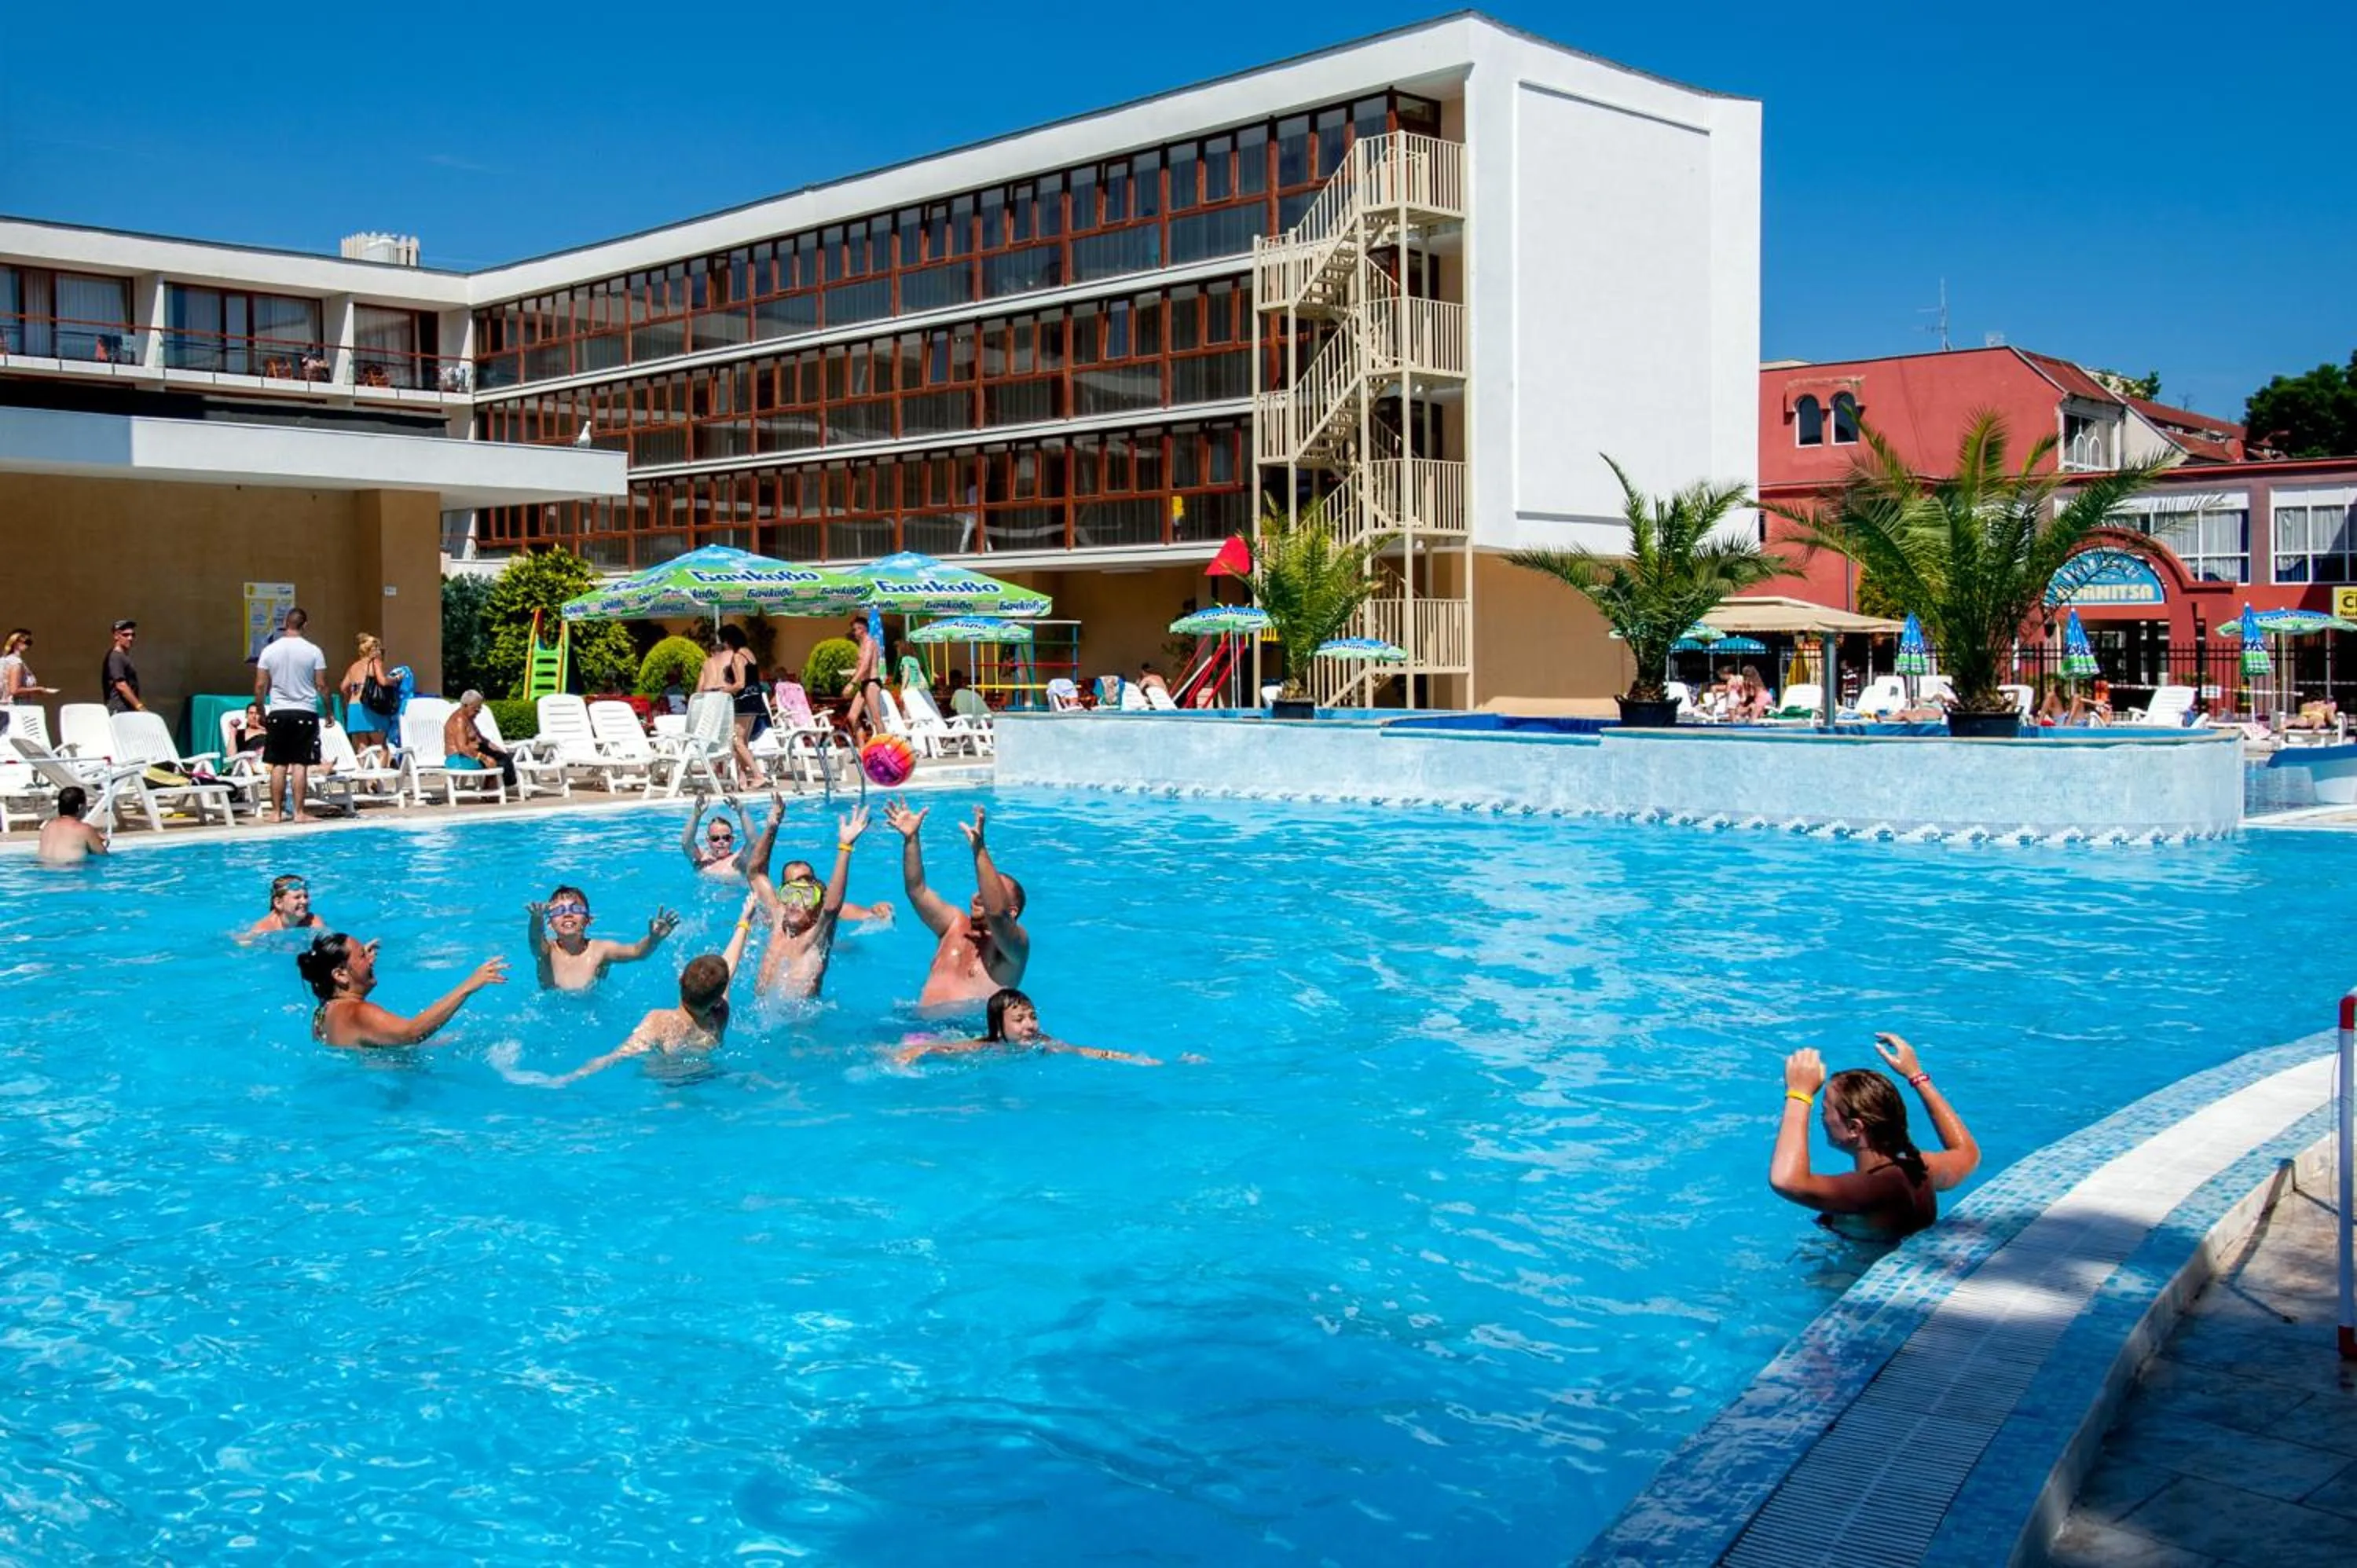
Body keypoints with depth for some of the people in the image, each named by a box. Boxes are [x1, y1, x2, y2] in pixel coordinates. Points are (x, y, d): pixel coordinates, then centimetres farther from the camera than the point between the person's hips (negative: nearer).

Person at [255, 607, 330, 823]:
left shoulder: (270, 650, 1)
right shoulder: (313, 651, -5)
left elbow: (260, 686, 1)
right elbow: (321, 686, -3)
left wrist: (262, 712, 14)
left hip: (278, 713, 2)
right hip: (305, 712, -2)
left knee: (278, 765, 7)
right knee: (300, 764, -1)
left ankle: (277, 812, 10)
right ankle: (298, 812, -2)